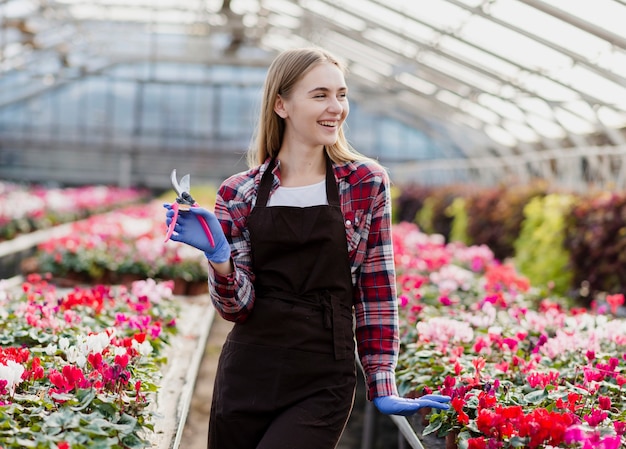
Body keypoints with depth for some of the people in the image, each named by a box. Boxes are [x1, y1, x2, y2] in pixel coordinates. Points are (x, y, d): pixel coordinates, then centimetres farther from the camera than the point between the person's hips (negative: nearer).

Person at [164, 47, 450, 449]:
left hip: (323, 385, -2)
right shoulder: (239, 194, 2)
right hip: (245, 379, 2)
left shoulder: (367, 184, 1)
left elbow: (377, 291, 3)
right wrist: (219, 257, -20)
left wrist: (383, 387, -1)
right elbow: (236, 307, -1)